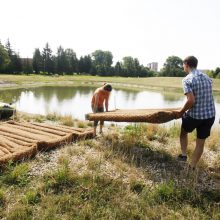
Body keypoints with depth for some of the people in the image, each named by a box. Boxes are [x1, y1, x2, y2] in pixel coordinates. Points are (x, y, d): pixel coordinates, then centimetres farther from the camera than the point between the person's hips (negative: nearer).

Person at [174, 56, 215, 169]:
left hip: (194, 115, -5)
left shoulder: (187, 79, -13)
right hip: (210, 114, 5)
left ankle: (183, 155, 28)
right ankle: (192, 167, 24)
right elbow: (208, 97, 16)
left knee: (184, 132, 26)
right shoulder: (207, 78, 9)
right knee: (200, 142, 13)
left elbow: (191, 101, -23)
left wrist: (181, 112, -7)